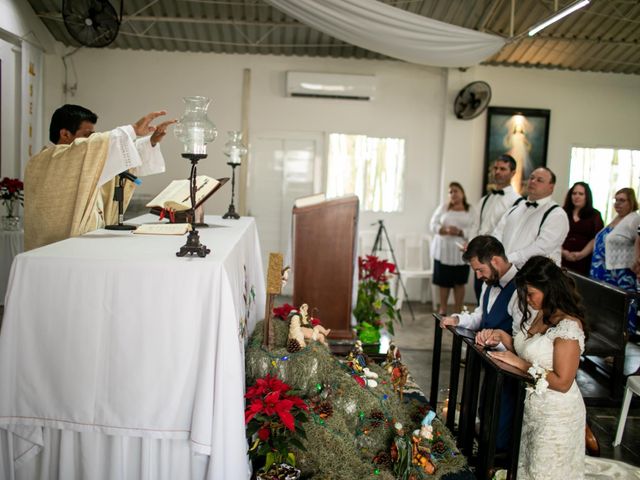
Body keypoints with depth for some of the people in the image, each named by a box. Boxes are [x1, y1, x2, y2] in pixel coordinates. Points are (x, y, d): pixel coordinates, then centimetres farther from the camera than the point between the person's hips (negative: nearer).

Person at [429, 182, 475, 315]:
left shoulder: (470, 210, 3)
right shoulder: (443, 207, 8)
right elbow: (433, 225, 1)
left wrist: (460, 232, -22)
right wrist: (446, 230, -17)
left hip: (461, 252, -1)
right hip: (443, 251, 1)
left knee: (459, 283, 5)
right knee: (444, 282, 6)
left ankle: (458, 312, 14)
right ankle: (443, 310, 20)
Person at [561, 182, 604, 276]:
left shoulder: (595, 215, 8)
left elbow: (596, 239, -1)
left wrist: (581, 254, -13)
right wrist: (562, 251, -12)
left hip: (583, 261, -1)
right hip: (562, 258, 1)